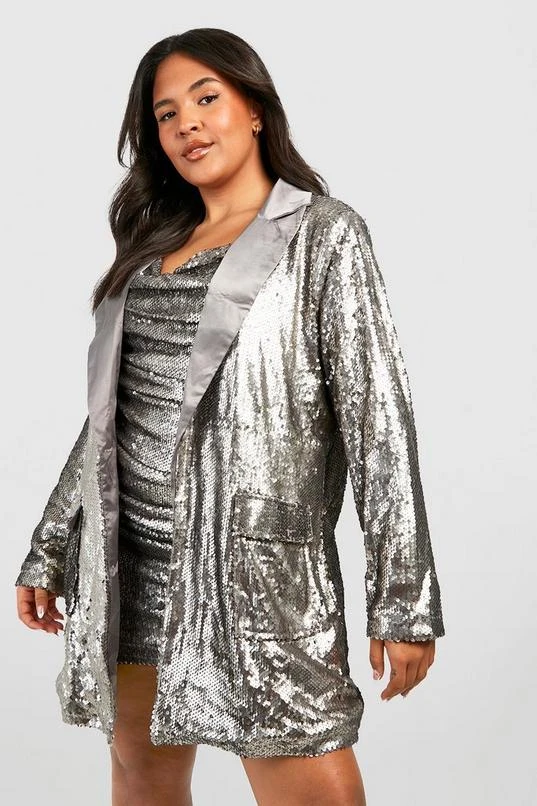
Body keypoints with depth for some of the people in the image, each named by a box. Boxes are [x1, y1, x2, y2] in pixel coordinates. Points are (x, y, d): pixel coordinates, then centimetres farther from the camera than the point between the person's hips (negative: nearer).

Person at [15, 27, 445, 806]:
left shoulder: (323, 233, -1)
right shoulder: (153, 245, 15)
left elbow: (378, 419, -7)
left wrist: (404, 600, -12)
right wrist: (49, 553, 16)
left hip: (257, 564, -5)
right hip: (129, 563, 6)